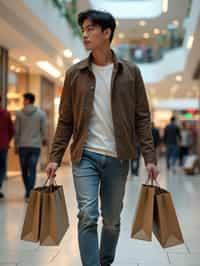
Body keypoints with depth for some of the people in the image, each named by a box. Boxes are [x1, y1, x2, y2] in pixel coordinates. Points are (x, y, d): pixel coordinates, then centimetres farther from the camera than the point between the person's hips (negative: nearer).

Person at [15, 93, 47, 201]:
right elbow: (44, 130, 0)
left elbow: (17, 131, 0)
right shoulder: (41, 114, -1)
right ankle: (29, 193, -8)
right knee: (32, 170, 0)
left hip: (23, 146, 0)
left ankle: (29, 192, 21)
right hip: (36, 146, 0)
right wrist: (44, 139, 20)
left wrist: (16, 145, 9)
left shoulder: (19, 113, -2)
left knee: (24, 170, 12)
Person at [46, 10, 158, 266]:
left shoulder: (130, 72, 2)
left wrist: (150, 157, -5)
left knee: (112, 221, 10)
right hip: (85, 156, 0)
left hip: (117, 158, 1)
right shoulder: (74, 73, 4)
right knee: (88, 216, -12)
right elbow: (65, 120, 6)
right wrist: (54, 157, -1)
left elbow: (142, 118, 2)